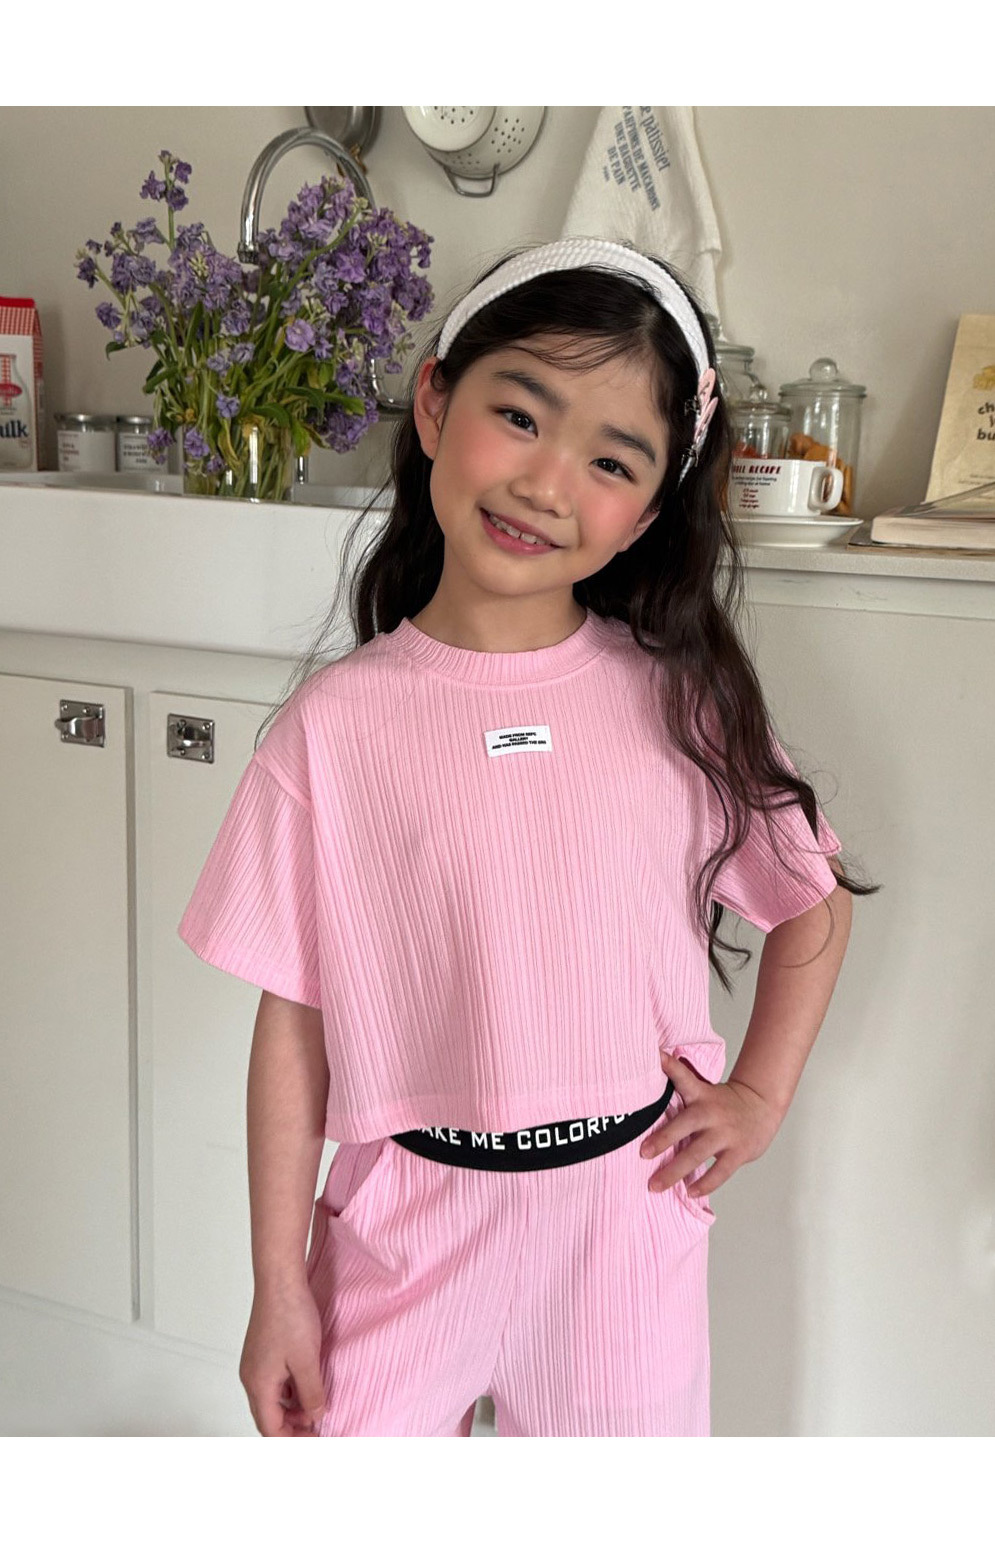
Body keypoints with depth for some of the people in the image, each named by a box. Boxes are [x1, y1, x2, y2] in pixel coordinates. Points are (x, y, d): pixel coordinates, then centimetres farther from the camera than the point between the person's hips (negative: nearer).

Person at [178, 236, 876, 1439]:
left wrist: (760, 1097, 2)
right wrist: (278, 1285, -3)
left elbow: (815, 901, 9)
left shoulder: (679, 700, -6)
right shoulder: (333, 726, -10)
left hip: (624, 1218, 1)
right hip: (409, 1223, -1)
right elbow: (293, 1018, -6)